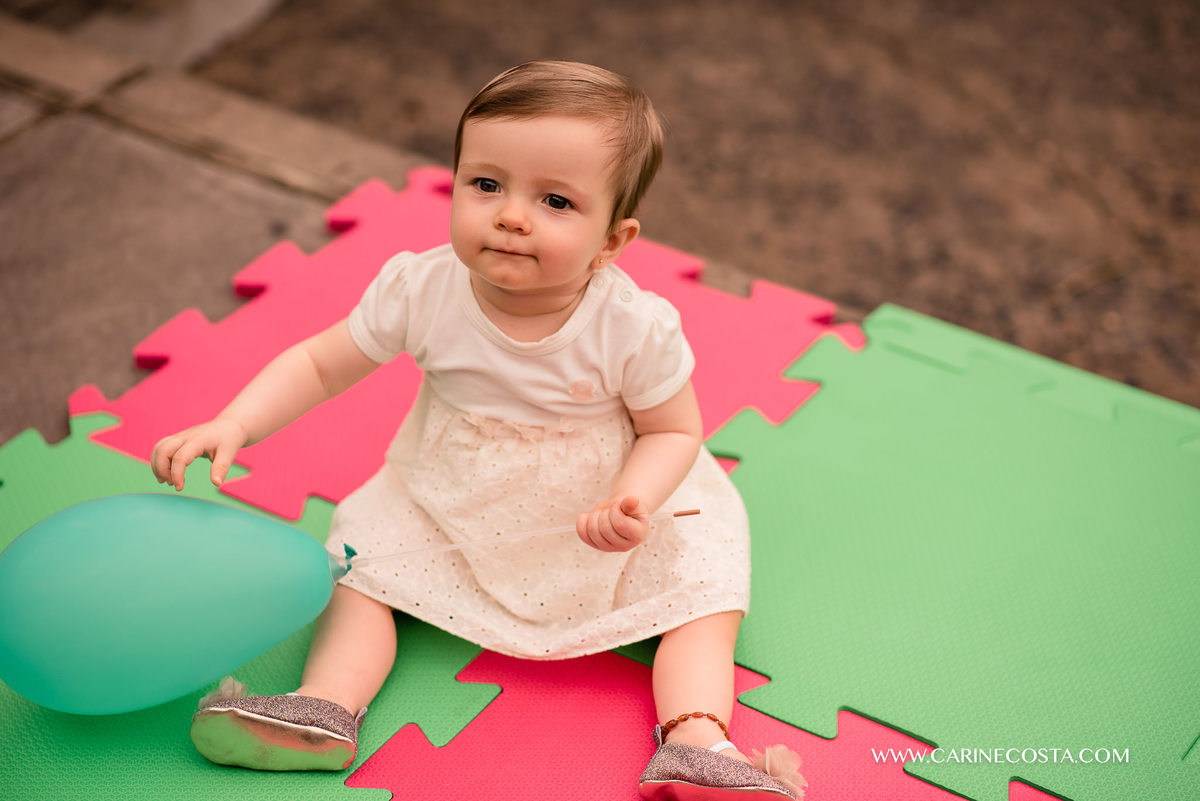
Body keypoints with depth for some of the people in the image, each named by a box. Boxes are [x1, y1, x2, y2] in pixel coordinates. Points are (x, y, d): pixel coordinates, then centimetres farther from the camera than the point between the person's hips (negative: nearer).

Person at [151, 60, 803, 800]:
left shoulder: (636, 327, -26)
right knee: (364, 553, -11)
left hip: (599, 522, -2)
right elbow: (320, 365, -11)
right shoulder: (422, 290, -21)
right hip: (447, 509, 2)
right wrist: (232, 426, -25)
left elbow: (672, 430, -12)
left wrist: (632, 504, -32)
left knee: (700, 584, -16)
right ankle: (328, 707, -16)